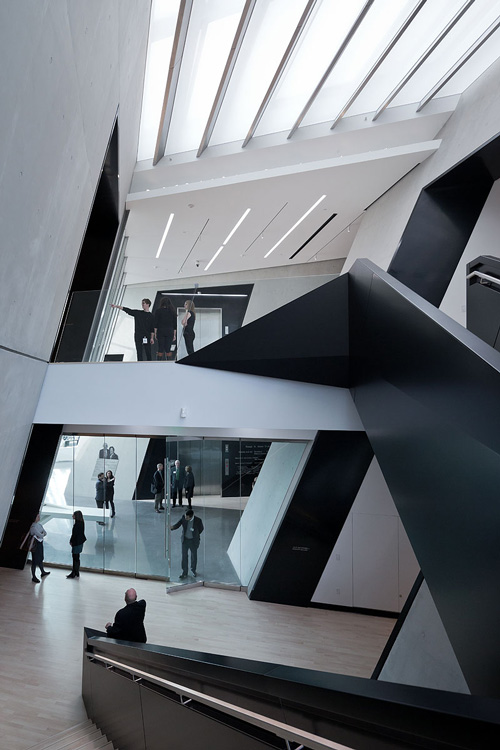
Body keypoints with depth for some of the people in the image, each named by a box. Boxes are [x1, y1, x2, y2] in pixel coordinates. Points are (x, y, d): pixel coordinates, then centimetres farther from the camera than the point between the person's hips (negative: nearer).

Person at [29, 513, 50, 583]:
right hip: (35, 544, -8)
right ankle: (33, 577, 12)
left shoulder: (39, 524, 5)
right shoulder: (33, 526, -22)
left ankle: (43, 572, 40)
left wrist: (41, 534, -16)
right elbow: (40, 535, -26)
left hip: (40, 543, 8)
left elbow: (45, 533, 3)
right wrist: (42, 534, -6)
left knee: (40, 559, 23)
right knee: (35, 560, 2)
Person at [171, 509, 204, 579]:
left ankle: (193, 569, 40)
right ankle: (184, 572, 20)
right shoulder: (183, 518, -19)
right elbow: (177, 525, -15)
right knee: (184, 556, 6)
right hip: (185, 540, 1)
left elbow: (201, 529, -6)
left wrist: (195, 535, 4)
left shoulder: (198, 520, -24)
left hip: (194, 541, -1)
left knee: (194, 556, 16)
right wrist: (172, 527, -36)